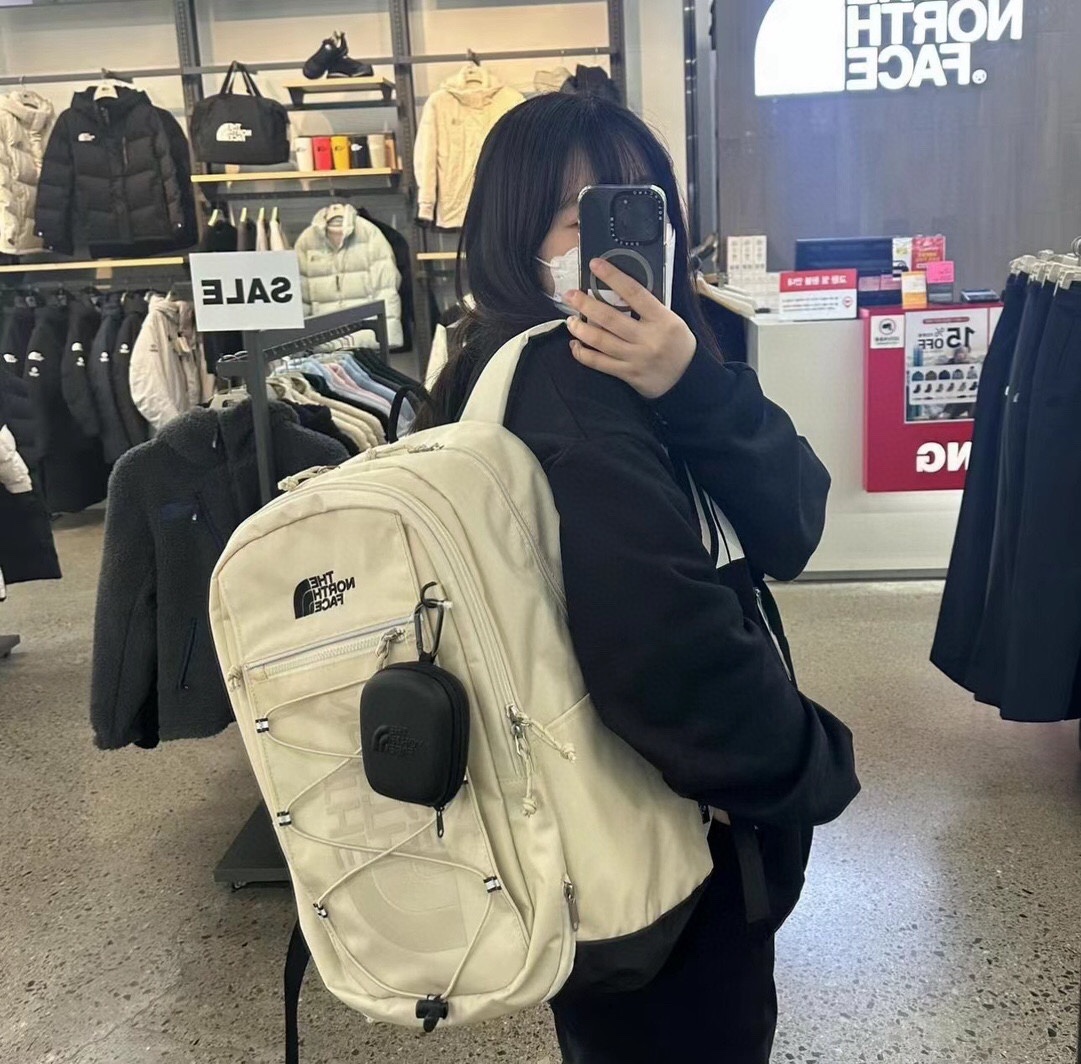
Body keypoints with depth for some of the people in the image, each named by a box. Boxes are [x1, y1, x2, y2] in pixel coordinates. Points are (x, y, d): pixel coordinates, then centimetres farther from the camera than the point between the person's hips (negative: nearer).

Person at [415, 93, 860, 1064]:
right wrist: (816, 767, -16)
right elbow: (676, 663, -34)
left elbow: (790, 530, -9)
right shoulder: (559, 400, -26)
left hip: (660, 830, 9)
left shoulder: (627, 369, 1)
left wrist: (694, 389, -25)